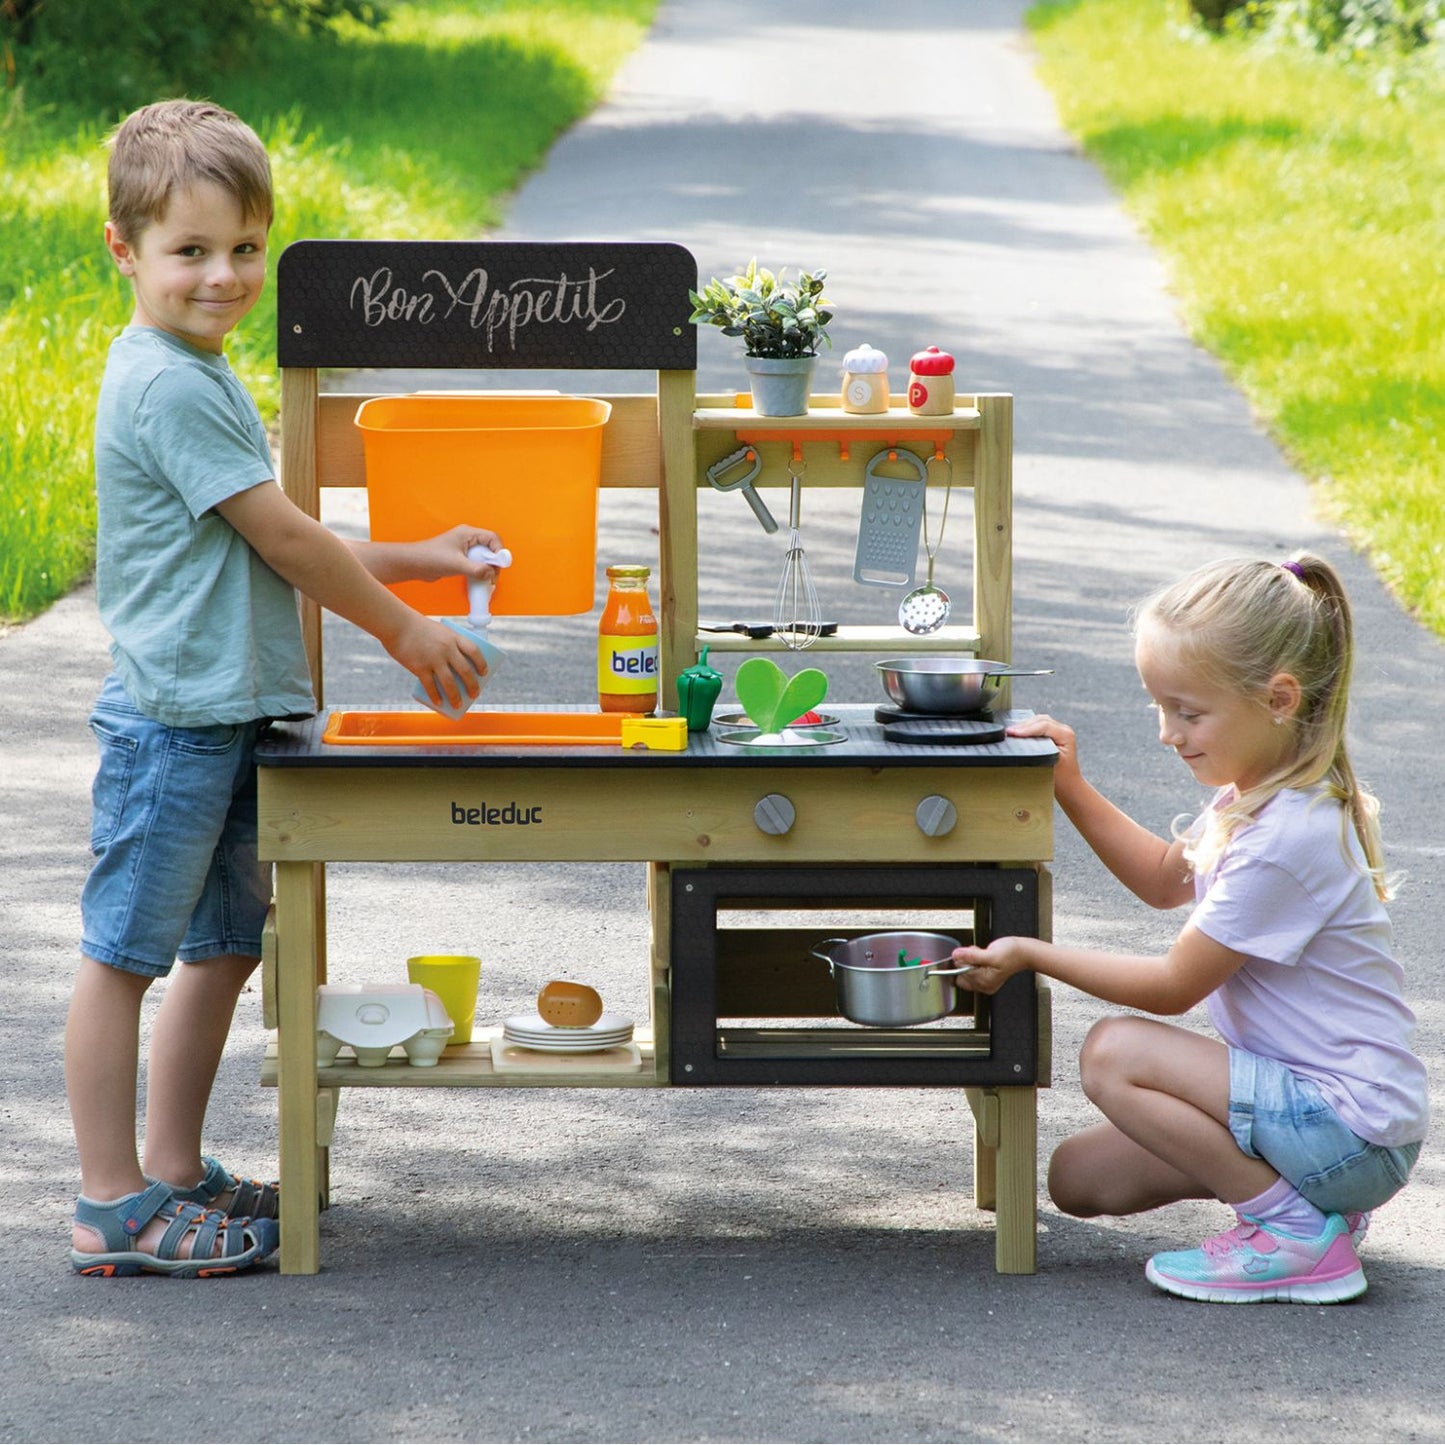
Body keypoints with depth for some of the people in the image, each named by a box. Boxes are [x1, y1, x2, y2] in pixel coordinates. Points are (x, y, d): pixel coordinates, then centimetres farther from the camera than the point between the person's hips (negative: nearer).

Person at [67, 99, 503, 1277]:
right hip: (174, 719, -10)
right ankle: (114, 1207, 1)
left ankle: (174, 1173, 25)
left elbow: (268, 544, 23)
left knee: (226, 946, 16)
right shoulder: (168, 388, -16)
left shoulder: (202, 379, 16)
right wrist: (404, 631, -4)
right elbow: (281, 537, -14)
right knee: (124, 953, -3)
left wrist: (416, 560, 22)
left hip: (229, 715, 10)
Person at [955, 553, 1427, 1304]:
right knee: (1078, 1176, 6)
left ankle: (1299, 1232, -11)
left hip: (1354, 1125, -10)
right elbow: (1167, 879, 24)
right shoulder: (1257, 794, 5)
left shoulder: (1289, 837, -25)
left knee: (1115, 1054, -20)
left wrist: (1032, 954, -10)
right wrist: (1073, 791, 11)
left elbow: (1173, 986, -18)